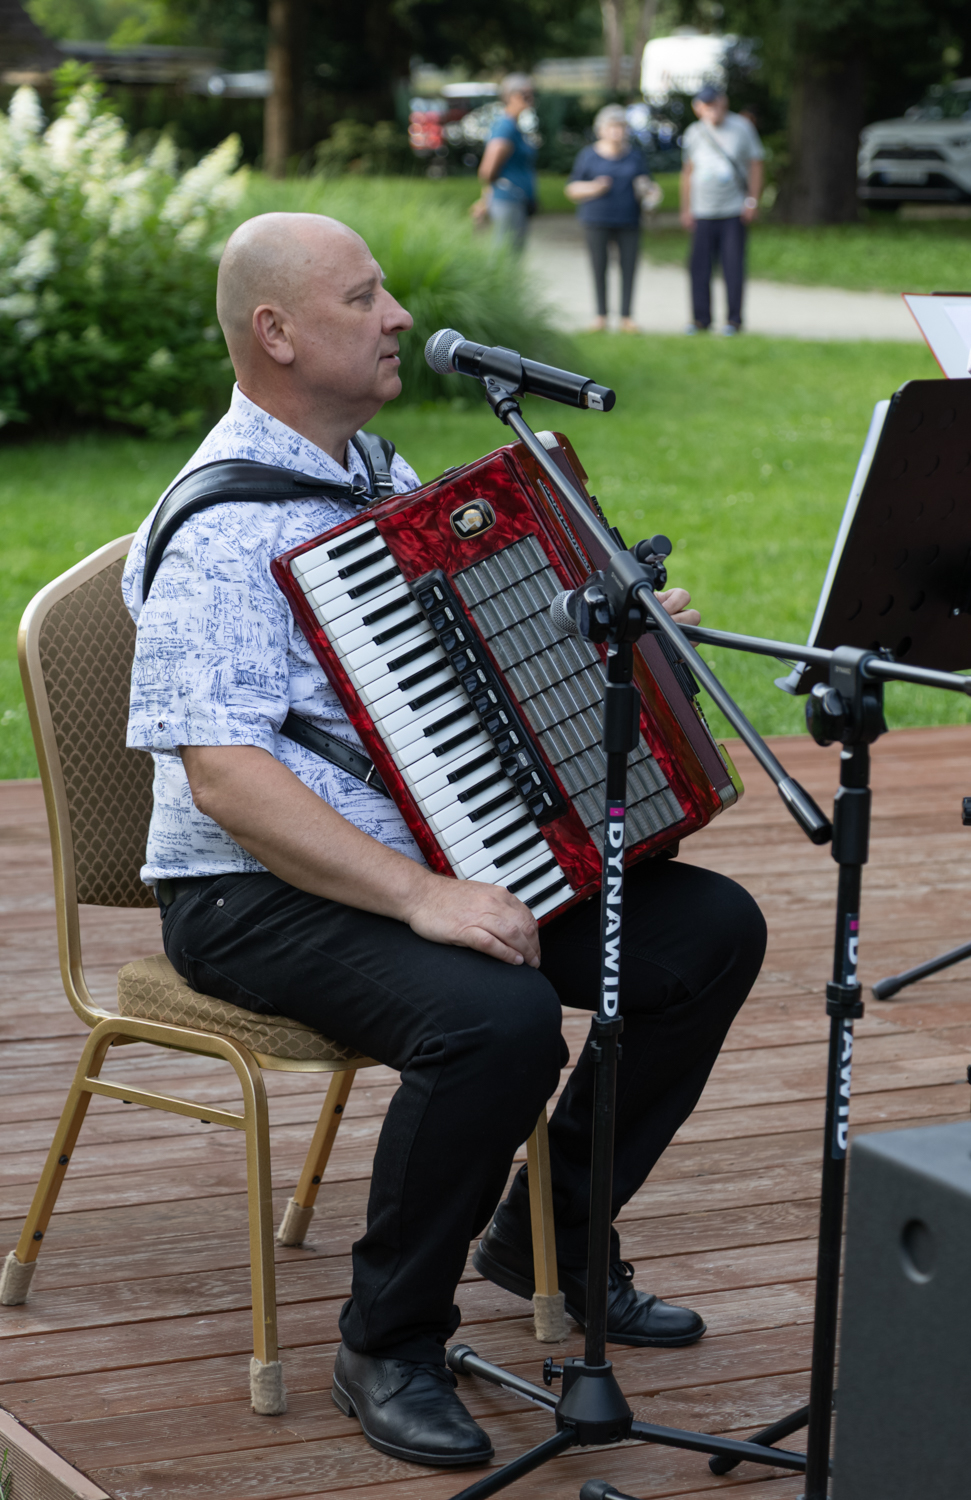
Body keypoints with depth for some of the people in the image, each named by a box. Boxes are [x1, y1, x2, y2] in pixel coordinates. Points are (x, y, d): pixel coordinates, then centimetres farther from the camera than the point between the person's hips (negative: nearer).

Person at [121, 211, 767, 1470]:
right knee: (498, 1014, -35)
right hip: (265, 897, -9)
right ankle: (389, 1345, -14)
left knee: (714, 931, -2)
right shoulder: (219, 530, -18)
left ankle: (550, 1234, 13)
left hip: (438, 854, 9)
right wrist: (419, 897, -33)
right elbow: (226, 777, -27)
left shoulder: (373, 469, 12)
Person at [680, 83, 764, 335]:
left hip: (734, 211, -2)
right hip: (703, 212, 2)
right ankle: (701, 319, 9)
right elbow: (688, 172, 13)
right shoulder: (694, 133, 7)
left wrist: (752, 201, -4)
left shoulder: (742, 128, 2)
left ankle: (734, 320, 3)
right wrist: (686, 208, 10)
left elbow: (755, 166, 4)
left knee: (733, 267, -5)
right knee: (700, 266, -1)